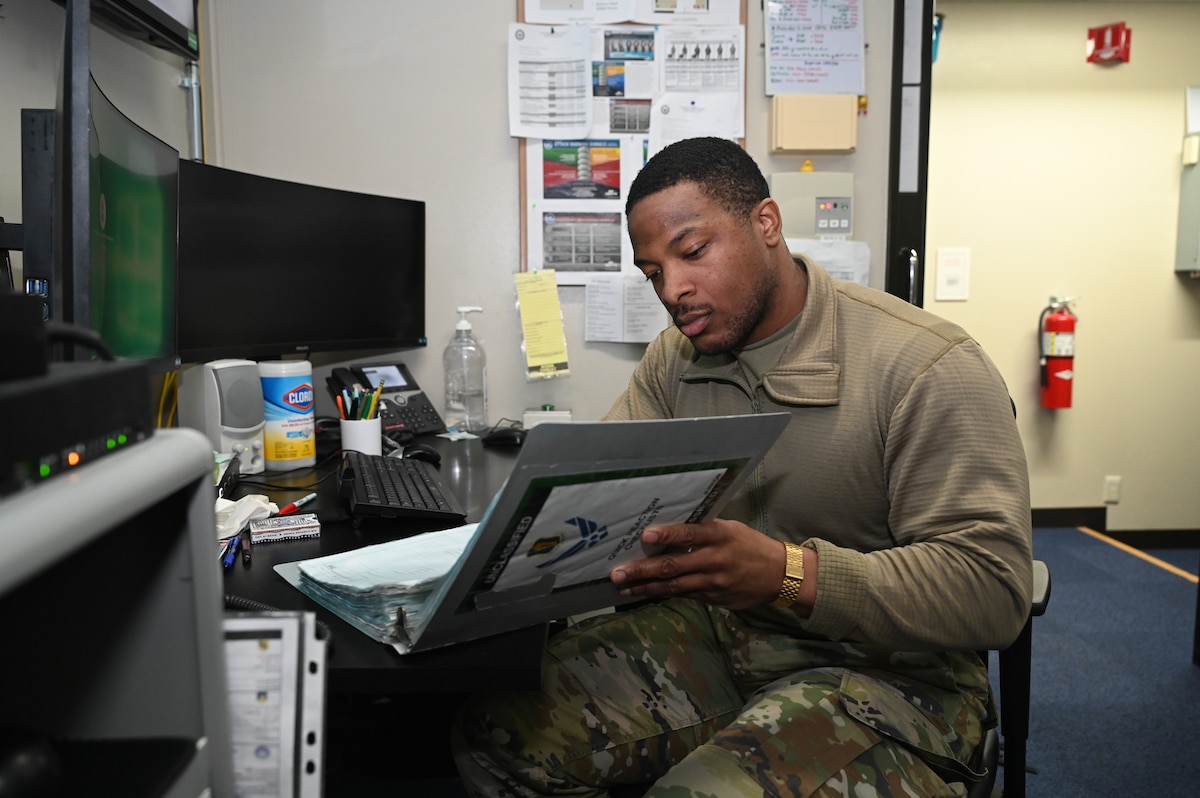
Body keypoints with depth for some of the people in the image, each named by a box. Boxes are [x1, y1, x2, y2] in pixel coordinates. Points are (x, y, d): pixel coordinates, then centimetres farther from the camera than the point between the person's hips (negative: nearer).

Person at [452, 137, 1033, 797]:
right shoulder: (674, 358, 6)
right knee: (497, 735, -14)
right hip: (710, 630, 5)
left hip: (883, 671, -4)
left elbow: (993, 587, -21)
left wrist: (789, 574, -35)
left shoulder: (928, 370, -16)